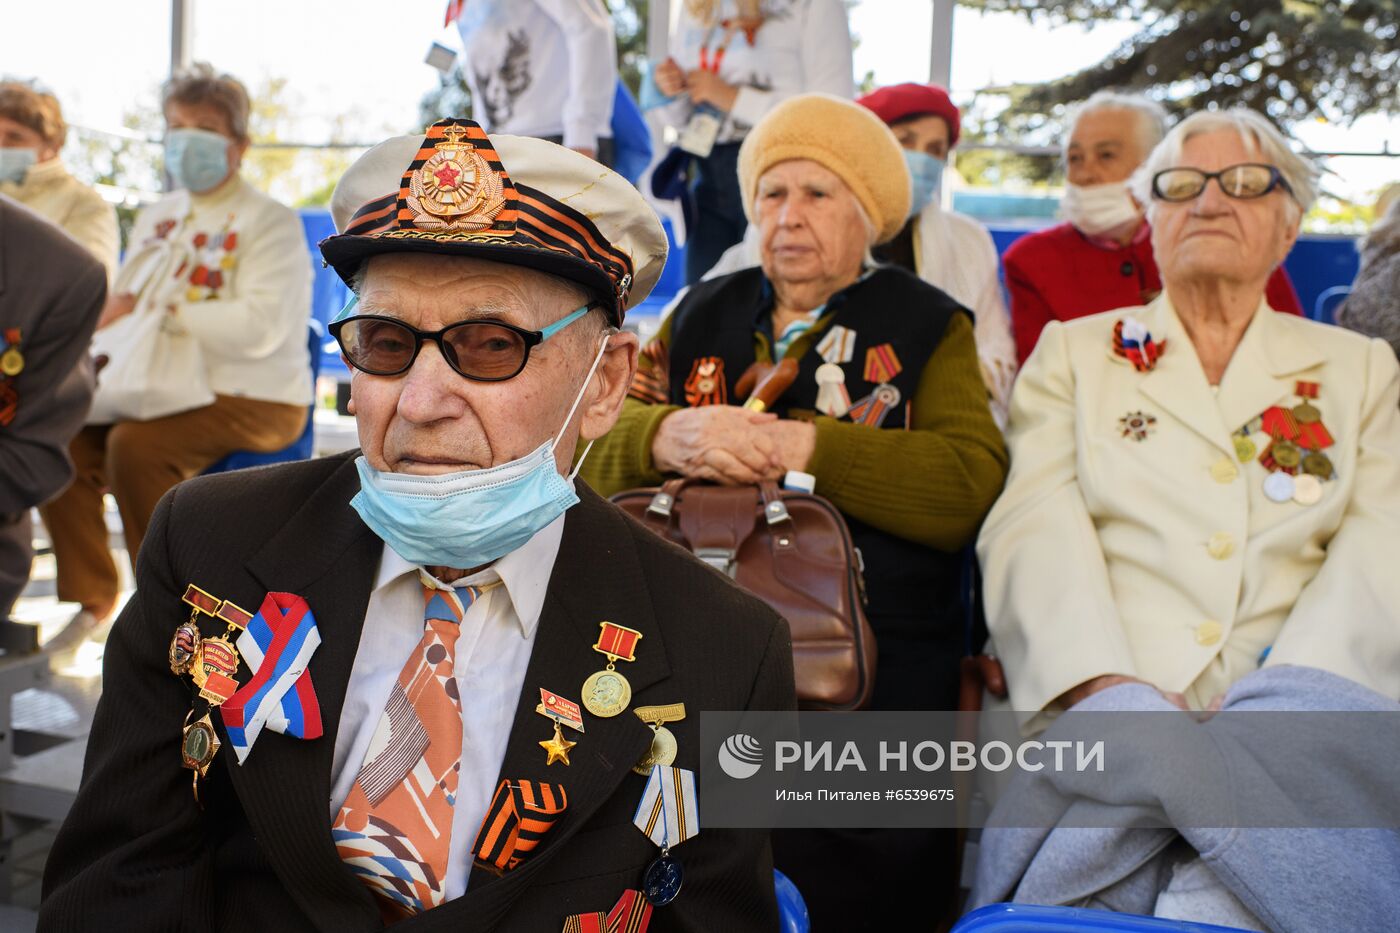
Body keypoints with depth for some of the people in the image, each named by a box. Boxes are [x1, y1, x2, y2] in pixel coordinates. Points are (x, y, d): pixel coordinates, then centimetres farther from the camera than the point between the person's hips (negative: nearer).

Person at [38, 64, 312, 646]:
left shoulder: (270, 222, -6)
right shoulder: (157, 217, 18)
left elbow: (259, 327, -20)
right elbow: (123, 304, 19)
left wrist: (159, 315, -16)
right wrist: (110, 313, -6)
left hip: (252, 401, -7)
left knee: (136, 445, -30)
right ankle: (90, 595, 4)